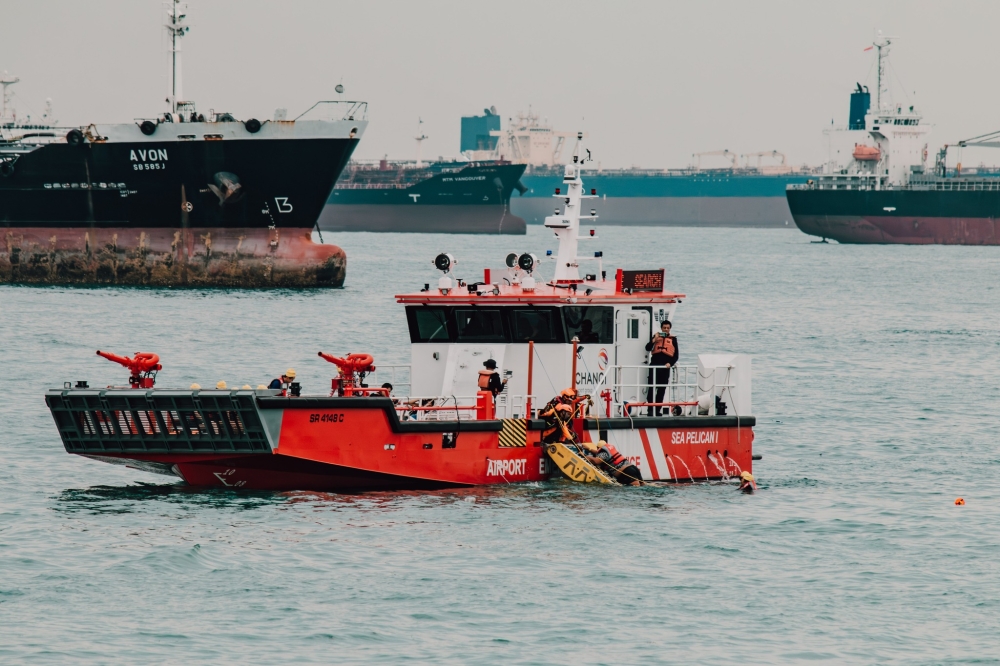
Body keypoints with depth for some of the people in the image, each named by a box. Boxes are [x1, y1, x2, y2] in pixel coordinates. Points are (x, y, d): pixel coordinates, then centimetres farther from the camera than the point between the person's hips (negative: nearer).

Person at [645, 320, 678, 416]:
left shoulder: (673, 339, 10)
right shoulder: (656, 337, 11)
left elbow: (676, 354, 9)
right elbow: (648, 348, 2)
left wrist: (670, 363, -6)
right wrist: (654, 340, -12)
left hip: (665, 367, 1)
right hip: (654, 366, -1)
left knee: (662, 389, 3)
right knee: (651, 387, -7)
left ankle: (657, 410, 8)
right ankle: (650, 409, -6)